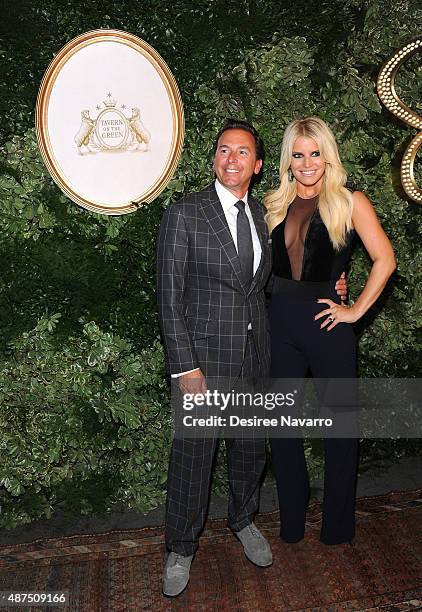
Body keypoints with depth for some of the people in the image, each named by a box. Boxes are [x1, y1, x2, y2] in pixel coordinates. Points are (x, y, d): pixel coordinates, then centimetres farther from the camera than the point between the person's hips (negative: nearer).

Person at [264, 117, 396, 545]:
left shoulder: (350, 202, -3)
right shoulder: (275, 204, 8)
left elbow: (384, 260, -6)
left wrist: (357, 309, -8)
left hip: (326, 322, -3)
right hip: (280, 321, 4)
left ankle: (337, 525, 30)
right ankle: (291, 522, 31)